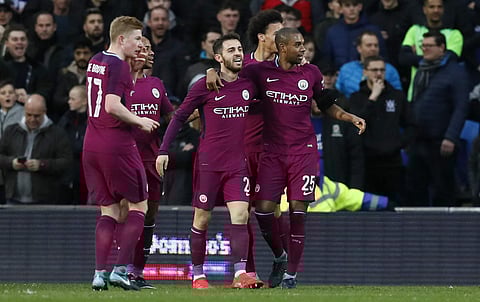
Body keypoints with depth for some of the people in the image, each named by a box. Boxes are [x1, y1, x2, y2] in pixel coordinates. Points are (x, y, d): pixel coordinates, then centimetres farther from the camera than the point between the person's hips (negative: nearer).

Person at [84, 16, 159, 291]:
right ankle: (121, 269, -5)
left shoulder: (95, 62, 14)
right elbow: (112, 105, -22)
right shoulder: (119, 65, -13)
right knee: (139, 206, 4)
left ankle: (100, 273, -1)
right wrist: (139, 121, -10)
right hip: (117, 144, -8)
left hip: (92, 145, 8)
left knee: (110, 211, 10)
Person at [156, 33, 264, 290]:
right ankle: (197, 275, 13)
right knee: (202, 219, 3)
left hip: (238, 164, 2)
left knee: (240, 215, -11)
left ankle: (240, 274, -16)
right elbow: (179, 117, 0)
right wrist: (163, 150, -5)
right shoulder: (205, 86, -4)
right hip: (208, 162, -2)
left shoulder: (250, 83, 5)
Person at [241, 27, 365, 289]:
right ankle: (279, 257, 21)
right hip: (272, 150, 0)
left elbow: (327, 105, 18)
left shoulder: (311, 73, 6)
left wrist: (351, 118, 4)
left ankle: (291, 273, 2)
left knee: (298, 212, -6)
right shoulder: (261, 71, 0)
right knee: (263, 209, -7)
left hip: (303, 150, 0)